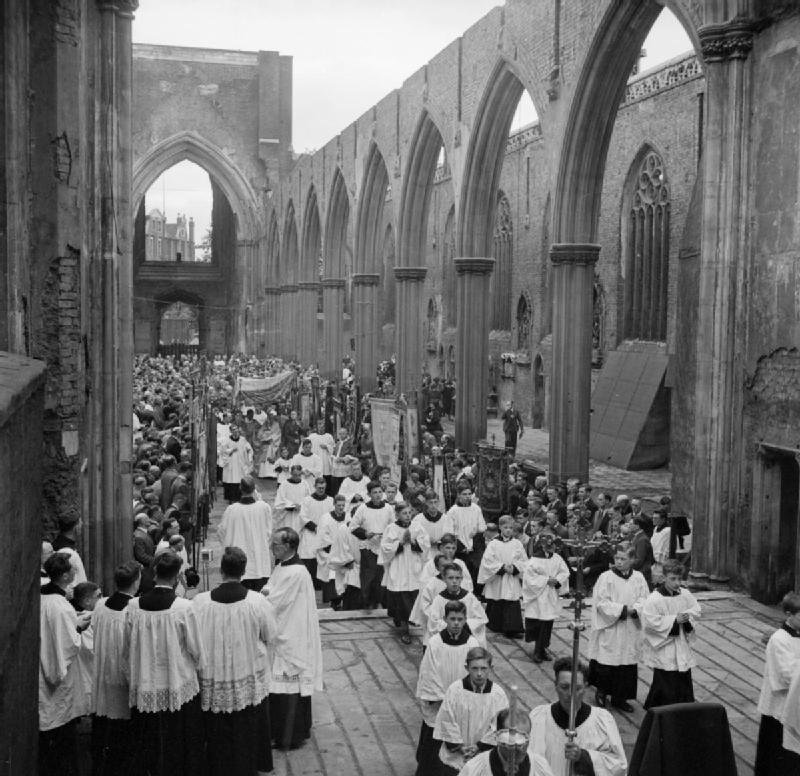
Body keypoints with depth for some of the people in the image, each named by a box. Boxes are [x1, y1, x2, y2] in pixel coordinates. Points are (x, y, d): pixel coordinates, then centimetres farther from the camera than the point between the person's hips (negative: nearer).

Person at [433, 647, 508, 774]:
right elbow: (446, 721, -9)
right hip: (455, 755, 0)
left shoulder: (499, 694, -12)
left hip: (484, 757, 0)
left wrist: (480, 746, -11)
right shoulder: (454, 690, -14)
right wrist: (459, 747, -10)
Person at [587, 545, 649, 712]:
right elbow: (601, 602, -12)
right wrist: (623, 609, -17)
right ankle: (602, 692, 24)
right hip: (609, 629, -3)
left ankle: (619, 698, 20)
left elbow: (644, 600, 2)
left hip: (630, 630, 4)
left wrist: (634, 609, -17)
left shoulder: (638, 578, 4)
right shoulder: (606, 577, -8)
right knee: (606, 664, 1)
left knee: (627, 664, 7)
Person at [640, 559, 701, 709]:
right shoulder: (654, 599, -16)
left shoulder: (685, 594, 2)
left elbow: (696, 610, 12)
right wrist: (675, 620, -20)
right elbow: (651, 622, -19)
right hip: (663, 651, -6)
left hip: (682, 648, 6)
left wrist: (687, 616, -10)